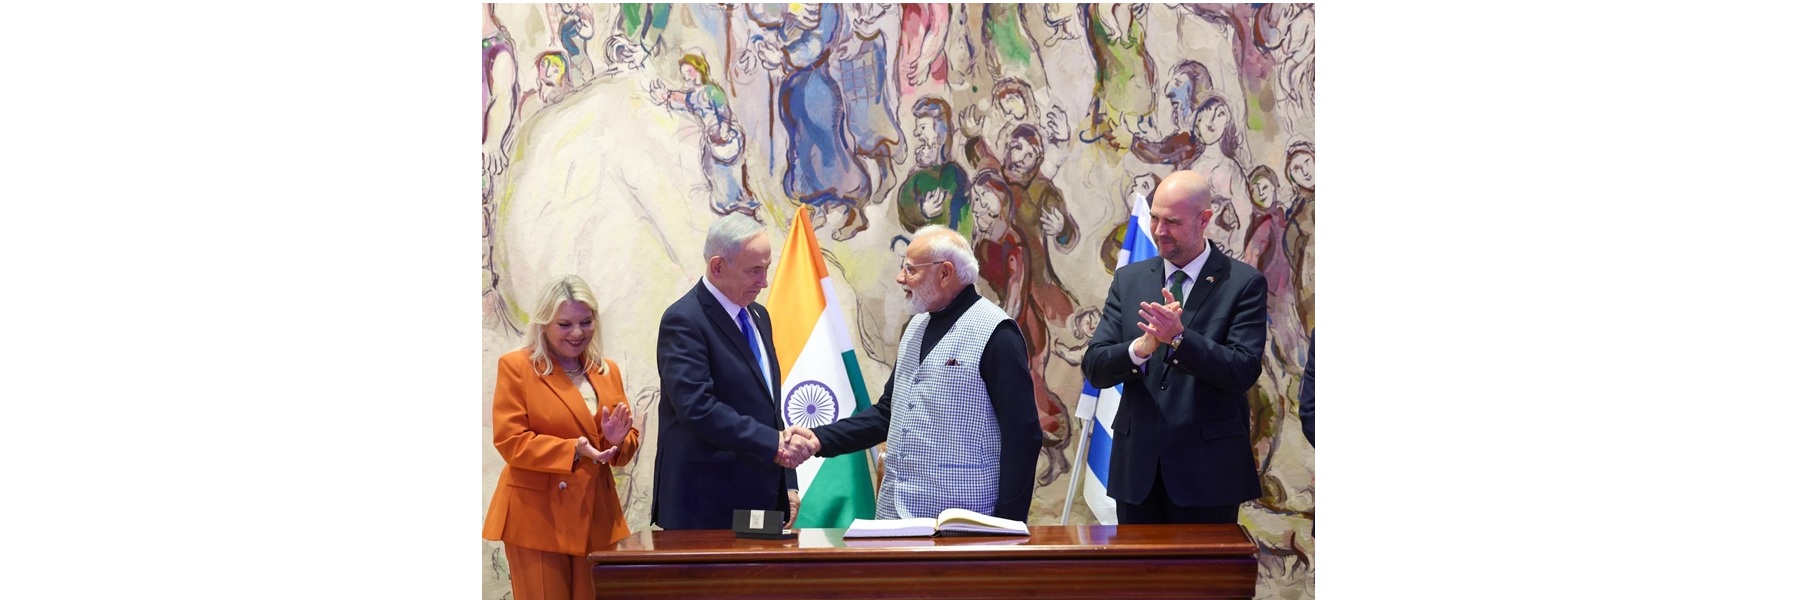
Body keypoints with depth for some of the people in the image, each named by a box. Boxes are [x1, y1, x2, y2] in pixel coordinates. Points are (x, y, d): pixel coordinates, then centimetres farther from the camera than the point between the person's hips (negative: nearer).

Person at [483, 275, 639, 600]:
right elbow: (510, 440, -11)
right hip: (537, 516, -5)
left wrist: (616, 439, -10)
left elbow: (628, 442, 14)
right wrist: (574, 450, -21)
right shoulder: (516, 366, -3)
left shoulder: (607, 370, 13)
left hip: (595, 515, 5)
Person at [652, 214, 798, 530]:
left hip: (761, 496, 8)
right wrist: (772, 444, -26)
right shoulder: (684, 320, -12)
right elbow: (697, 408, -23)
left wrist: (787, 485, 16)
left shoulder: (758, 316, 16)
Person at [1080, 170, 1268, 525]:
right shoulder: (1129, 279, 9)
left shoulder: (1244, 283, -3)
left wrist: (1179, 337, -26)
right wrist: (1141, 347, -19)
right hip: (1138, 467, 4)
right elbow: (1094, 368, 1)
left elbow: (1243, 372, -13)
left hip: (1207, 470, -4)